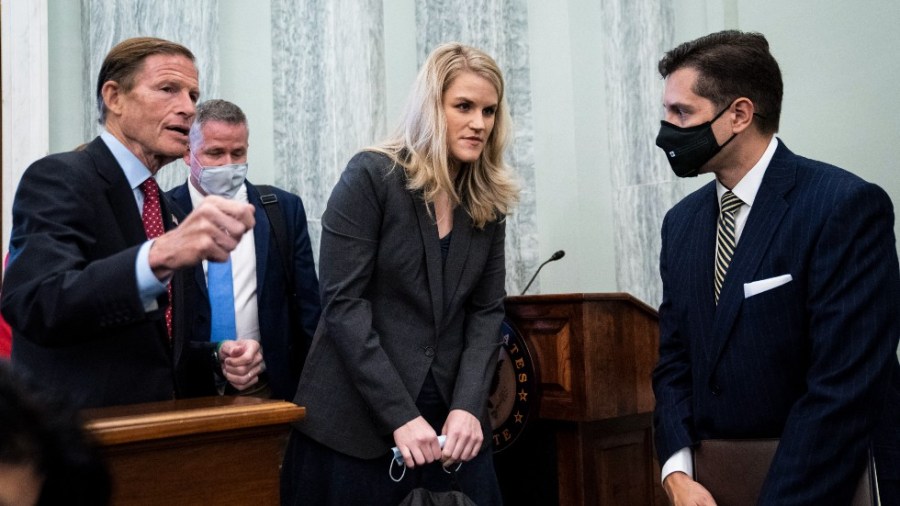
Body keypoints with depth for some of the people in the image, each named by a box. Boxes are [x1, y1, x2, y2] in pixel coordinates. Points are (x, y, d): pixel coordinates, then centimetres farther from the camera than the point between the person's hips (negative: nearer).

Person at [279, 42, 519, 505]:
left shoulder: (488, 202, 5)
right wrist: (400, 416, -18)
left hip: (450, 421, 4)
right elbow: (343, 303, -15)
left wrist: (468, 406, -11)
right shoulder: (370, 176, -9)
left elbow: (487, 310, 3)